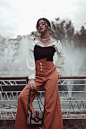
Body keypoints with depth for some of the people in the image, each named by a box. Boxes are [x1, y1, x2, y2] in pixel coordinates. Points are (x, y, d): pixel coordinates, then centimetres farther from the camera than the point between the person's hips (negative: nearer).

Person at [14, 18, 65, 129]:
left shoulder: (55, 43, 3)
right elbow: (30, 61, -3)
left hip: (51, 74, -1)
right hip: (37, 75, 1)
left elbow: (61, 56, 21)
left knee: (50, 103, -3)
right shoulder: (34, 42, 3)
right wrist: (31, 78, -10)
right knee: (23, 97, -13)